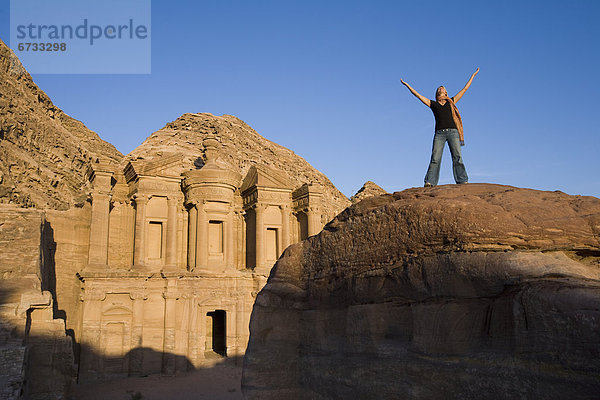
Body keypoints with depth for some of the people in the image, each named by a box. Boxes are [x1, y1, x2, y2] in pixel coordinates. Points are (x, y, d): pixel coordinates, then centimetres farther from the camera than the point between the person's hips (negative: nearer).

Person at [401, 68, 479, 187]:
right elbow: (418, 95, 18)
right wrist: (407, 85, 16)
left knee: (457, 157, -9)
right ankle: (429, 182, -18)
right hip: (439, 133, -1)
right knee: (435, 158, -12)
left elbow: (465, 89, 28)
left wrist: (473, 75, 32)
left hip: (453, 132, 1)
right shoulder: (433, 104, 20)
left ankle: (463, 181, -13)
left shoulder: (451, 102, 22)